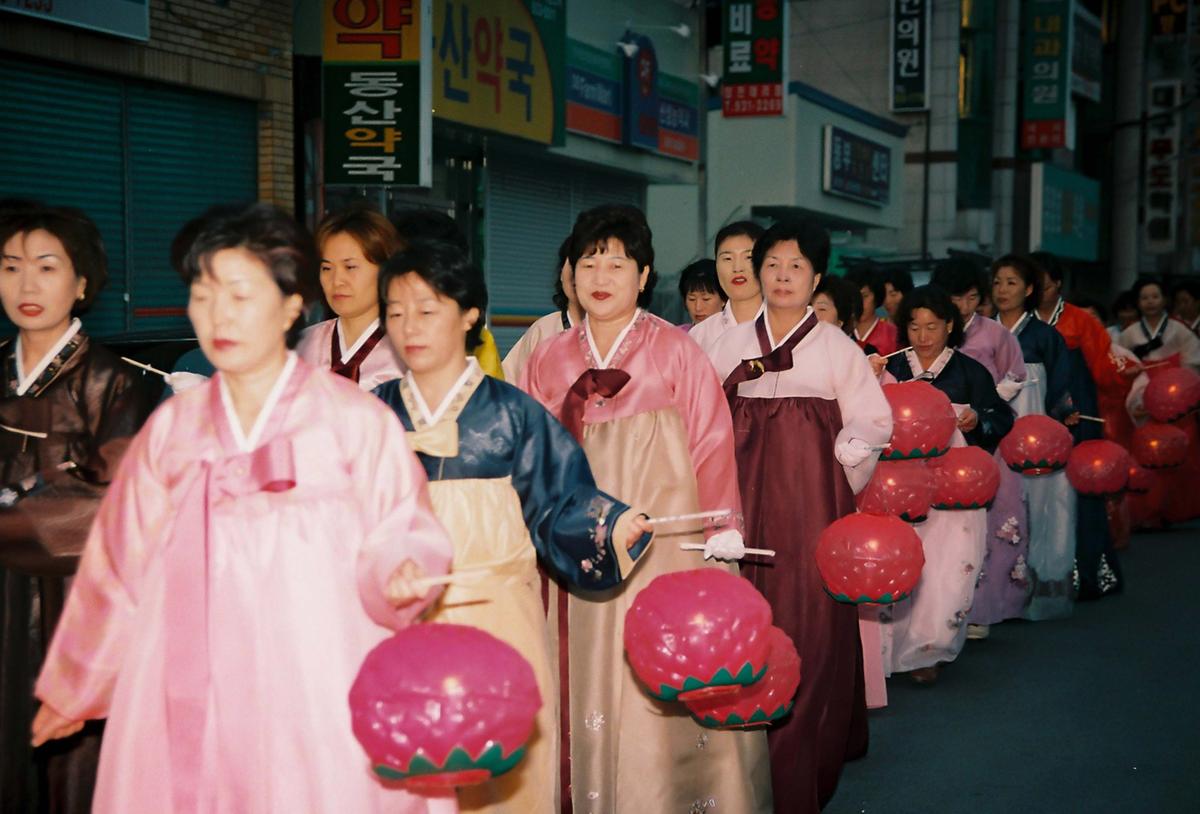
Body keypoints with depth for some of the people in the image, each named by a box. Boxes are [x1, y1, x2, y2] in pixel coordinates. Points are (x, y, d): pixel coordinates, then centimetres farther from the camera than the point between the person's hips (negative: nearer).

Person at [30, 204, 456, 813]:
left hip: (318, 707, -3)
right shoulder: (171, 427, 11)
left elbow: (396, 535, 1)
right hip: (191, 707, 3)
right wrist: (75, 688, 25)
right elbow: (122, 565, 18)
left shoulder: (355, 420, -1)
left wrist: (398, 572, -22)